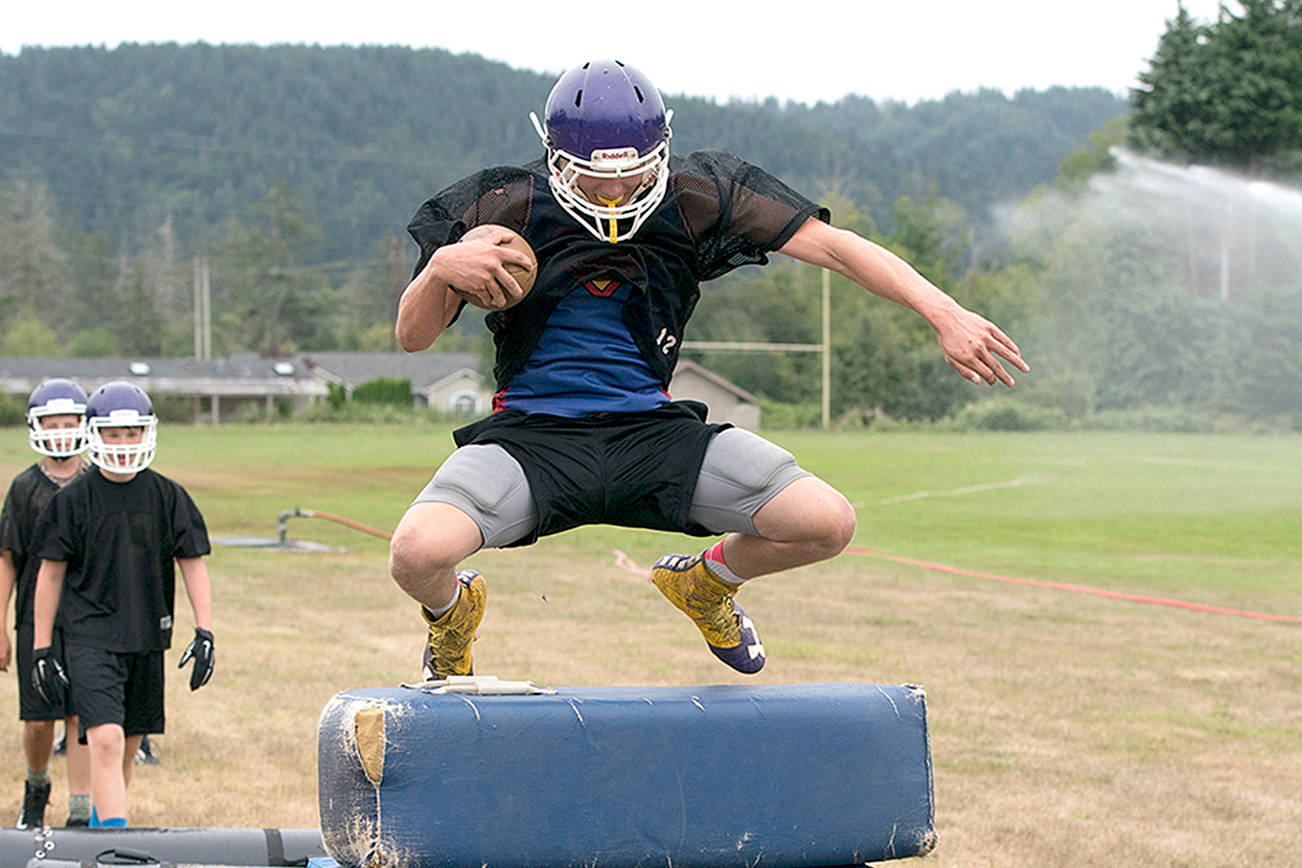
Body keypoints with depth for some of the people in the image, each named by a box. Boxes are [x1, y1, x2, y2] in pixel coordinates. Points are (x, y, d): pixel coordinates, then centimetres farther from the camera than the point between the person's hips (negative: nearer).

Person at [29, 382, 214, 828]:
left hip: (146, 639, 3)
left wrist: (204, 632, -2)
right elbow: (51, 573, 3)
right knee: (106, 741, -17)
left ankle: (99, 824, 34)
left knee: (127, 747, 11)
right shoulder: (74, 499, -3)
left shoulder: (167, 497, 2)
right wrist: (42, 648, 2)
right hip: (91, 637, -3)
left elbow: (193, 566, 6)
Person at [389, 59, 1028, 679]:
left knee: (827, 525, -14)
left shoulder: (695, 200, -3)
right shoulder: (508, 210, -6)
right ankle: (452, 610, 14)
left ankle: (705, 584, 24)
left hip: (651, 427, 2)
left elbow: (833, 247, -4)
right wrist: (441, 269, -24)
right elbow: (412, 337, -2)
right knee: (418, 554, -30)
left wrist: (944, 314, -15)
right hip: (532, 432, -2)